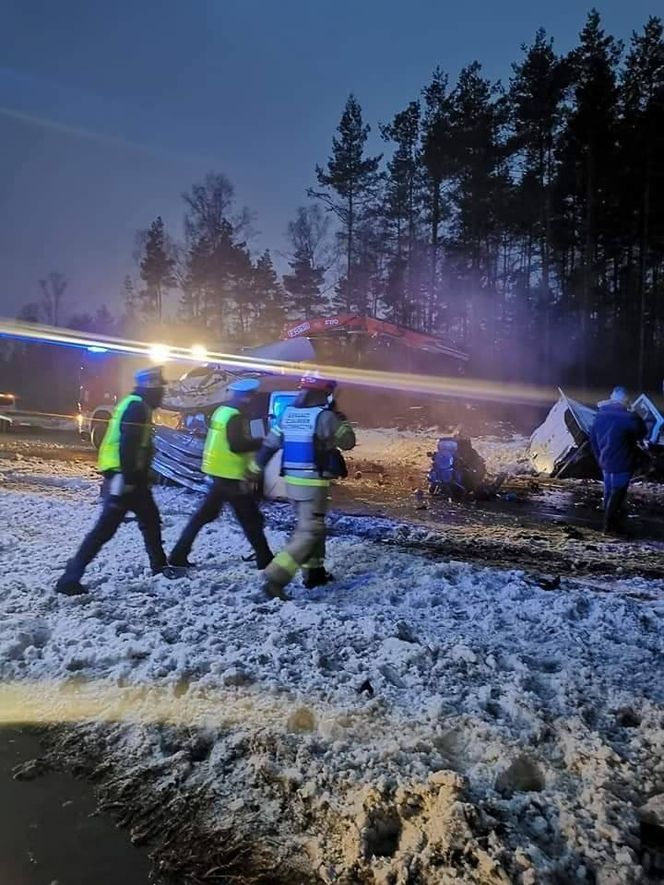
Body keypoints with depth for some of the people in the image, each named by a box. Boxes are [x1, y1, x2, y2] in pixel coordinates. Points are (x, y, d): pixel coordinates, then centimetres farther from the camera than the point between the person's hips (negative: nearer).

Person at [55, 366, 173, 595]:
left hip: (131, 476, 11)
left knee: (150, 519, 20)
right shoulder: (137, 406, -14)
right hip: (124, 477, -11)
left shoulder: (137, 405, 17)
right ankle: (70, 578, -4)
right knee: (105, 528, -8)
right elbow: (127, 445, -23)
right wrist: (126, 480, -25)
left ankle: (159, 565, 34)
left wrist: (141, 477, 26)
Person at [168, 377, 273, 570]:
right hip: (231, 476, -9)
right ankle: (265, 559, 11)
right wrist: (262, 442, -19)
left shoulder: (222, 411, 12)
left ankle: (178, 555, 16)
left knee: (204, 514, 14)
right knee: (251, 519, 2)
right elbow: (237, 445, -27)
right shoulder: (235, 417, -17)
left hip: (220, 473, 9)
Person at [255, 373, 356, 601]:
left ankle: (314, 573, 31)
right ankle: (275, 579, -13)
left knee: (310, 525, 22)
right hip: (313, 483, -7)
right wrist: (341, 419, 11)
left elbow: (268, 446, 7)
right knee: (308, 533, -4)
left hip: (292, 481, 8)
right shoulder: (324, 416, -15)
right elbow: (348, 442, -4)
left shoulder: (287, 414, 4)